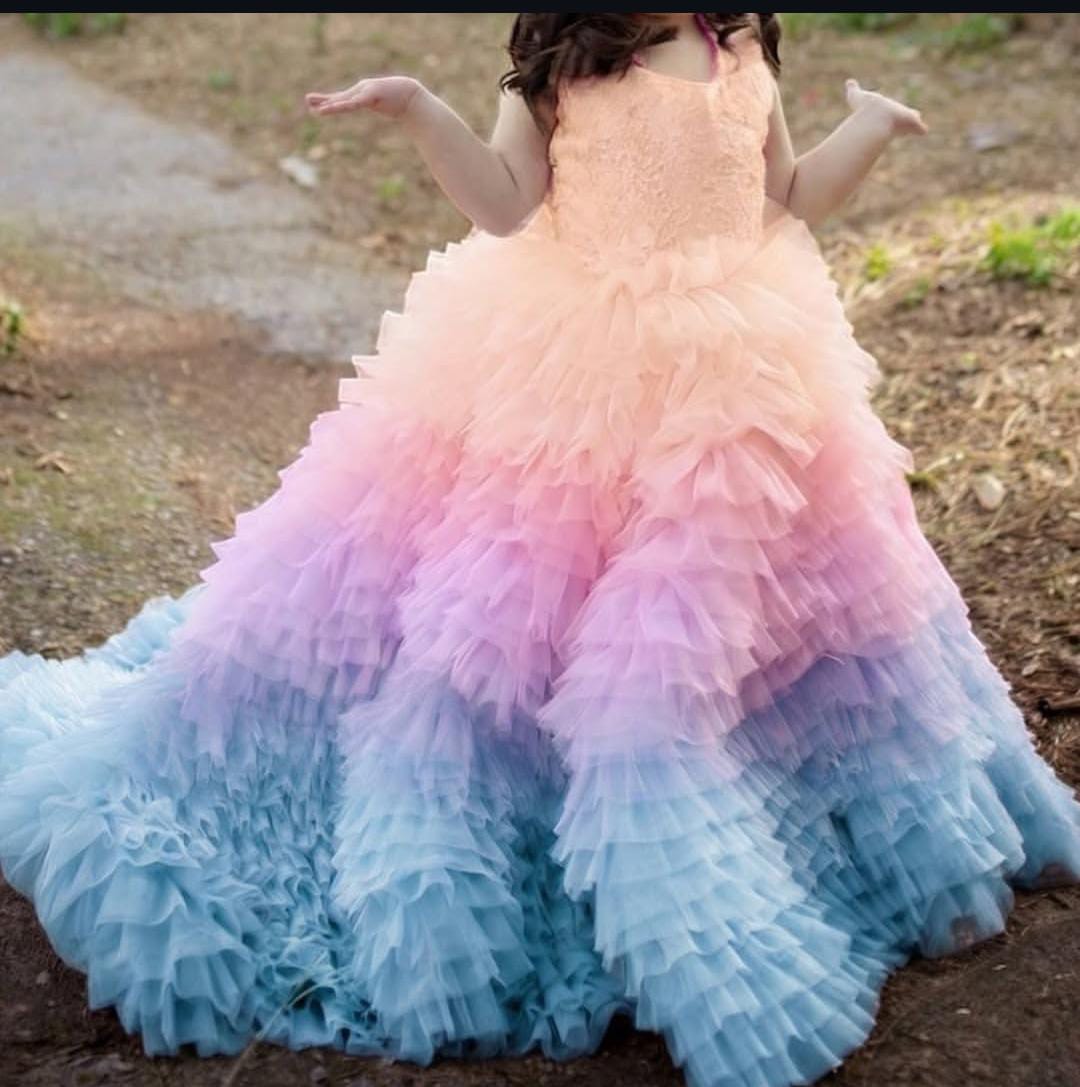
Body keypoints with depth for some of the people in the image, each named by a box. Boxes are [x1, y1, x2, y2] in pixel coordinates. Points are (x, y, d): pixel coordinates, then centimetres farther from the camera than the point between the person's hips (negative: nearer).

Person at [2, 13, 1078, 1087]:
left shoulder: (746, 55, 7)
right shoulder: (559, 66, -3)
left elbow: (788, 200, 16)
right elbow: (508, 204, -10)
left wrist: (872, 130, 12)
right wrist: (418, 112, -19)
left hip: (729, 385, 4)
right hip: (564, 378, -3)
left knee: (699, 618, 10)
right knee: (500, 596, -2)